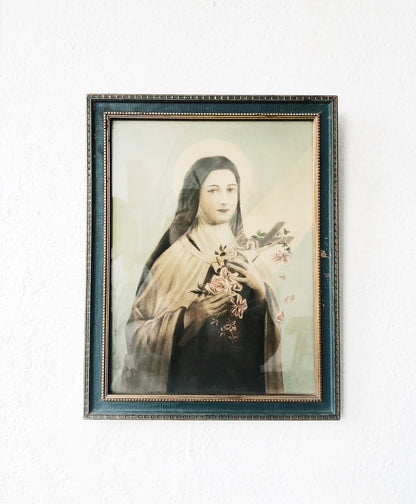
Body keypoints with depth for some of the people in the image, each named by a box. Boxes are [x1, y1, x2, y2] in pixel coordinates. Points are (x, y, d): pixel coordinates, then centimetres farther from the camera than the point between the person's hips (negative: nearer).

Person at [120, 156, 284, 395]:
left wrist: (261, 290, -12)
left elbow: (275, 320, 5)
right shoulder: (176, 256, -11)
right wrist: (190, 317, -21)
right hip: (192, 381, -4)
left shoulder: (248, 254, 2)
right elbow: (137, 328, -9)